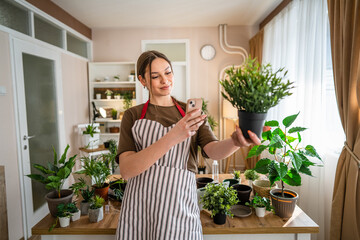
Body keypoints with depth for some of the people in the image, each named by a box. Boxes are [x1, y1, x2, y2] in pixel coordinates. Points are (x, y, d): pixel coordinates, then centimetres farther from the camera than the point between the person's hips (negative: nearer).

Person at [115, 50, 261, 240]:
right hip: (139, 210, 0)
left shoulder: (191, 113, 5)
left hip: (180, 208, 1)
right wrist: (173, 137, -27)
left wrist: (235, 142, -34)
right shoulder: (133, 116, -1)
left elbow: (213, 150, -11)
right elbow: (126, 170, -14)